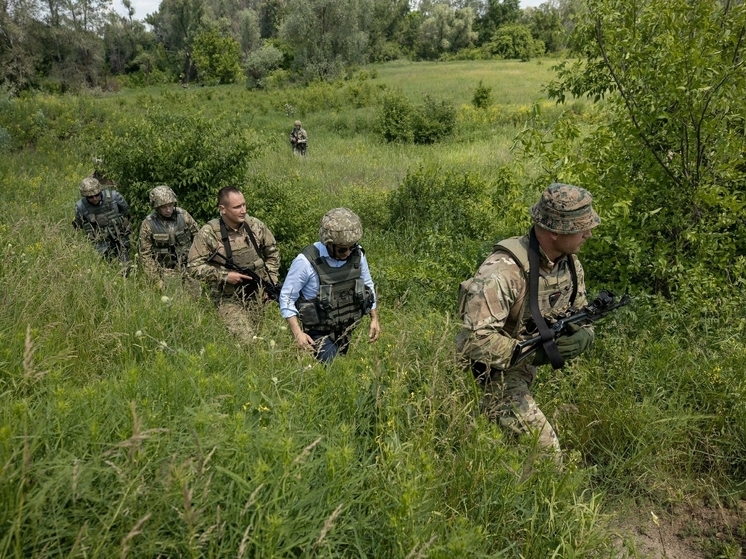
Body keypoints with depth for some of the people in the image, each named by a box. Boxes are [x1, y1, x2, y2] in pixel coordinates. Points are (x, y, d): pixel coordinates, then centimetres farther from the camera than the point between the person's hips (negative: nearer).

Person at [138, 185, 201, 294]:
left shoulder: (183, 215, -3)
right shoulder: (148, 224, -8)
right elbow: (145, 255, -4)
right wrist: (157, 280, -8)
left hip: (188, 269, 2)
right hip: (167, 273, -2)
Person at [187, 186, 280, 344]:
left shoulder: (256, 226, 1)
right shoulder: (208, 233, -11)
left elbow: (272, 253, 15)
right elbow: (194, 266, -9)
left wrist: (271, 280, 5)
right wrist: (224, 276, -17)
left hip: (260, 294, 4)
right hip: (229, 299, -4)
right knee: (246, 341, -16)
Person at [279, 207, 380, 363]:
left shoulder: (357, 254, -9)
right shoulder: (306, 262, -24)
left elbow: (367, 286, 8)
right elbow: (286, 298, -15)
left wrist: (374, 319, 7)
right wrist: (298, 333, -22)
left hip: (346, 329, 5)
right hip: (319, 333, -5)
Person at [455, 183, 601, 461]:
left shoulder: (570, 263, -3)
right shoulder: (504, 270, -30)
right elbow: (476, 338, -34)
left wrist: (583, 334, -15)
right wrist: (533, 352, -33)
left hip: (524, 370, 8)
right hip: (492, 373, -7)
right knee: (545, 452, -8)